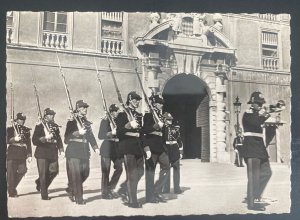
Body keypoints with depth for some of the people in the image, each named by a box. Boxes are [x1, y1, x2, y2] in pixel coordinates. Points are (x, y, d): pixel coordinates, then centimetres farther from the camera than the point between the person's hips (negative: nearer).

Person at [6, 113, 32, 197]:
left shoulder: (26, 130, 12)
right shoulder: (10, 129, 3)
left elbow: (28, 143, 10)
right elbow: (7, 140, -5)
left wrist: (29, 155, 4)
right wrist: (14, 139, -24)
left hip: (22, 154, 3)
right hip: (12, 153, -3)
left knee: (22, 171, -2)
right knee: (11, 173, -2)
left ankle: (12, 187, 21)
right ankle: (12, 192, 9)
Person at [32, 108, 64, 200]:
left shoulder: (55, 126, 12)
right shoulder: (39, 126, -2)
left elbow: (59, 139, 13)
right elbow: (34, 140, -8)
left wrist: (61, 150, 2)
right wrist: (45, 138, -22)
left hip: (53, 153, 5)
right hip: (42, 153, -4)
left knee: (54, 171, 2)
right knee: (43, 174, -1)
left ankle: (40, 182, 31)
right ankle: (44, 195, 9)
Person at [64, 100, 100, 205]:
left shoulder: (86, 122, 15)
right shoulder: (72, 122, -2)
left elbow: (90, 136, 15)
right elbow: (67, 138, -9)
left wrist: (95, 147, 2)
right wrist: (78, 133, -22)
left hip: (84, 152, 6)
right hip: (74, 153, -6)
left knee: (85, 173, 8)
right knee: (76, 175, -5)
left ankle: (72, 190, 30)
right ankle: (79, 198, 3)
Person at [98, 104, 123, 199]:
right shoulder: (105, 121, -5)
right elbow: (100, 136, -13)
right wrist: (111, 133, -25)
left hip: (116, 148, 6)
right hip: (107, 149, -6)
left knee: (119, 168, 2)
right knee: (106, 171, -1)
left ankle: (110, 188, 18)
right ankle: (105, 192, 10)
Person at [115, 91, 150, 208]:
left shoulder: (139, 115, 17)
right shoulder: (122, 114, -2)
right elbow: (119, 133, -10)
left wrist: (146, 148, 14)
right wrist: (128, 125, -26)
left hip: (138, 146, 7)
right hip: (128, 147, -7)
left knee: (140, 172, 9)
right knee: (132, 173, -5)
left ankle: (131, 189, 31)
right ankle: (132, 201, 3)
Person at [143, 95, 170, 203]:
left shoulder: (160, 115, 18)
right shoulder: (148, 115, -5)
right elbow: (145, 130, -17)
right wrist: (156, 125, -25)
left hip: (160, 145, 8)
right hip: (151, 145, -8)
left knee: (166, 167, 5)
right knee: (150, 170, -2)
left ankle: (156, 191, 14)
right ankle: (150, 196, 6)